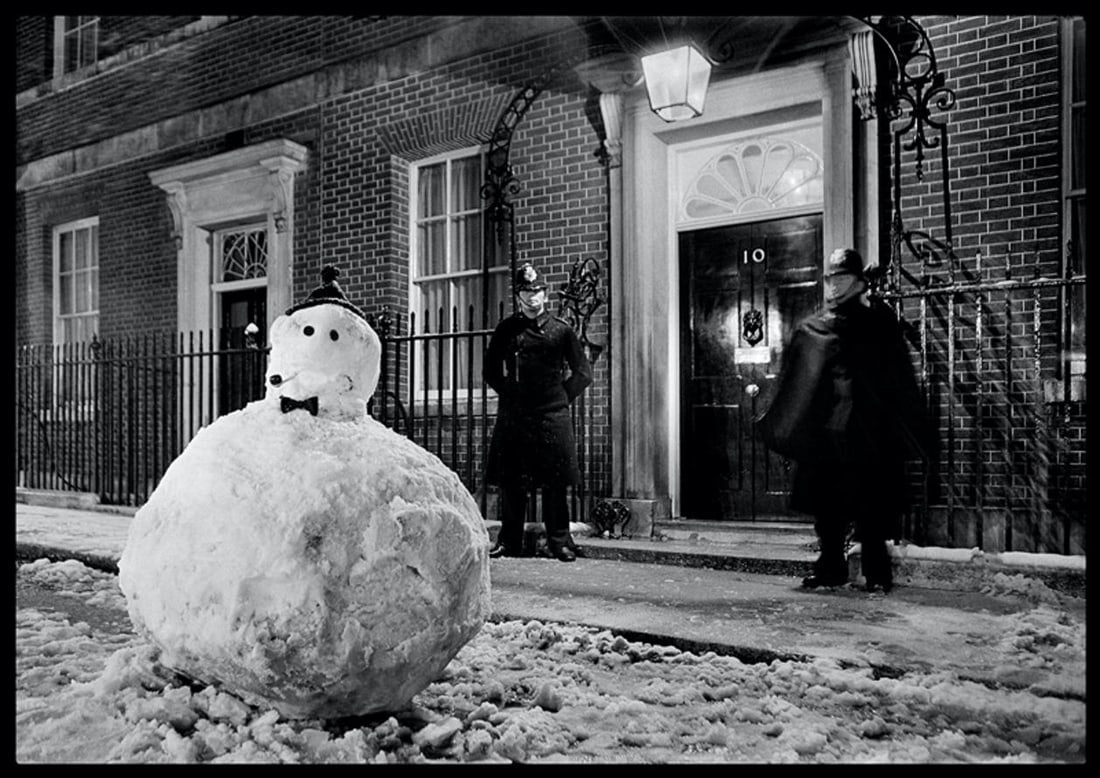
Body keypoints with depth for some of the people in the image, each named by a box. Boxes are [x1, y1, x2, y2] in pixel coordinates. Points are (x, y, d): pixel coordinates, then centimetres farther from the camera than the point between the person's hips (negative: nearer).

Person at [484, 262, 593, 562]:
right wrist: (509, 393, 9)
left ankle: (560, 541, 13)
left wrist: (561, 398, 2)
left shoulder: (561, 330, 3)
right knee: (510, 482, 5)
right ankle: (509, 541, 17)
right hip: (512, 416, 2)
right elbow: (490, 369, 18)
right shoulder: (506, 329, 8)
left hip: (552, 417, -2)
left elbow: (583, 373, 7)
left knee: (554, 483, 1)